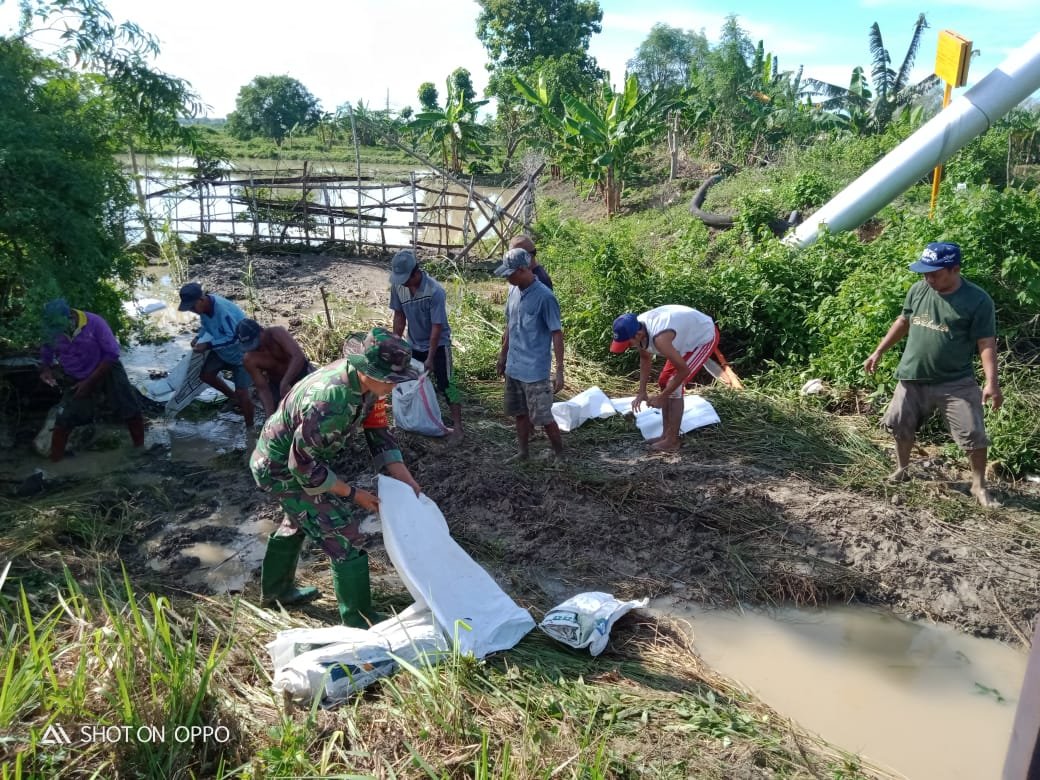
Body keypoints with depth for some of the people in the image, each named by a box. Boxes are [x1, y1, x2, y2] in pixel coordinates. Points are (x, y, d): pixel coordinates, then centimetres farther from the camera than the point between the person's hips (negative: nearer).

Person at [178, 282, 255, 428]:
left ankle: (250, 428, 10)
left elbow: (233, 337, -33)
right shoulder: (204, 306, -11)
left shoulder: (223, 310, -37)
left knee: (241, 392, -7)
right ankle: (233, 397, 33)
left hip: (242, 352, -8)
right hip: (222, 349, 8)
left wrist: (208, 345, -31)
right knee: (206, 374, 12)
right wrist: (198, 337, -11)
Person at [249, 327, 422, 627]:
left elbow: (377, 430, -2)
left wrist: (405, 478, -8)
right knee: (342, 530, -8)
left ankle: (275, 589, 51)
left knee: (298, 521, 28)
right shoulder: (329, 402, -39)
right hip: (282, 468, -9)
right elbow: (303, 465, -29)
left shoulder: (367, 382, -14)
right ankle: (358, 622, 4)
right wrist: (353, 494, -21)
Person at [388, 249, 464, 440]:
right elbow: (399, 315, 1)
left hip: (438, 344, -5)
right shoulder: (397, 286, -13)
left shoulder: (435, 291, -29)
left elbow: (437, 326, -24)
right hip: (414, 344, 6)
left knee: (445, 385, -5)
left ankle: (457, 426, 2)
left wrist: (430, 358, -22)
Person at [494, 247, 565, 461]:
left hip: (535, 371, -7)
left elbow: (557, 334, -15)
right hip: (513, 368, 7)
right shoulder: (514, 294, 5)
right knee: (520, 413, 16)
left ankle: (560, 455, 17)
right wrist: (503, 356, 22)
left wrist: (559, 371, -17)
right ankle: (523, 452, 30)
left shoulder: (544, 297, -16)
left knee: (543, 417, 0)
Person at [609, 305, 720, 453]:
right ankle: (667, 435, 17)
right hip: (690, 333, 9)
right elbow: (645, 358, 5)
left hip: (705, 336, -9)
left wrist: (661, 397, -20)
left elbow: (684, 371, -29)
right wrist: (642, 392, 1)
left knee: (674, 387, -14)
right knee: (664, 382, 9)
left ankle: (672, 441, -5)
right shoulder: (637, 329, -14)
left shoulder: (659, 339, -40)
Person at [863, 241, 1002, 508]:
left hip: (956, 383, -4)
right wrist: (878, 352, 14)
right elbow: (903, 322, 13)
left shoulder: (978, 300, -13)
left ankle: (979, 486, 16)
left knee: (974, 434, -2)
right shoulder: (918, 290, -1)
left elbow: (986, 343, -13)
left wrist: (992, 381, -21)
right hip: (913, 378, 4)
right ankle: (902, 469, 35)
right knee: (901, 426, 13)